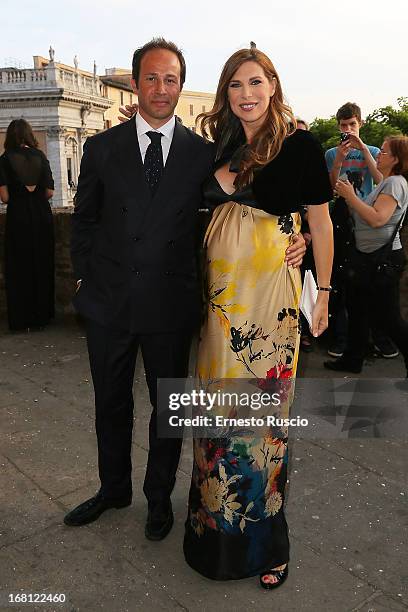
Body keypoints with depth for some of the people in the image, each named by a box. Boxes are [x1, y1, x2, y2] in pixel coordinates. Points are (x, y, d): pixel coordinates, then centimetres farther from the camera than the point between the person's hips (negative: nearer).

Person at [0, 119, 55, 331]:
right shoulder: (40, 156, 0)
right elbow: (49, 192, -1)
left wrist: (18, 196, 12)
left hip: (18, 218, -2)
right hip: (42, 216, 2)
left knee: (18, 268, 8)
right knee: (42, 265, 13)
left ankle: (21, 319, 13)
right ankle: (41, 315, 20)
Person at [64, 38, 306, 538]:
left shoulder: (203, 153, 0)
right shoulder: (101, 148, 3)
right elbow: (84, 220, 10)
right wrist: (84, 277, 3)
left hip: (170, 303, -1)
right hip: (108, 300, 2)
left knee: (169, 407, 13)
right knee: (111, 403, 18)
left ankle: (159, 496, 37)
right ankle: (114, 488, 42)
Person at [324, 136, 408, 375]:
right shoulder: (386, 182, 18)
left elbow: (377, 219, -24)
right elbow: (364, 215, 15)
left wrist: (351, 196, -17)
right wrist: (349, 197, 6)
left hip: (384, 258, -11)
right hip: (369, 257, 11)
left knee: (388, 316, -4)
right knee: (357, 308, 15)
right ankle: (353, 360, 27)